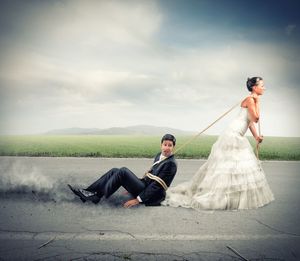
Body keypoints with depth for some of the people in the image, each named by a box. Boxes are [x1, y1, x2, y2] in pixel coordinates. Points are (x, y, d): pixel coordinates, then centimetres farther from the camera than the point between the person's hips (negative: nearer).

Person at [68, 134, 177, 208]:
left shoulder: (171, 163, -14)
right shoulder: (159, 155, 12)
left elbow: (157, 185, -18)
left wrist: (138, 199, -20)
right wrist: (131, 186, 21)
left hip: (150, 196, -9)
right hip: (144, 185, 9)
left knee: (123, 171, -24)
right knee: (115, 171, -1)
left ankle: (96, 196, -14)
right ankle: (88, 192, -5)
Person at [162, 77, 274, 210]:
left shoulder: (253, 100, 17)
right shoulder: (250, 99, -10)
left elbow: (251, 121, 20)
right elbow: (256, 118, -18)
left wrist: (256, 136, 13)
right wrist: (257, 101, -10)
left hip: (238, 137, 10)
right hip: (233, 135, -10)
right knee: (228, 165, -7)